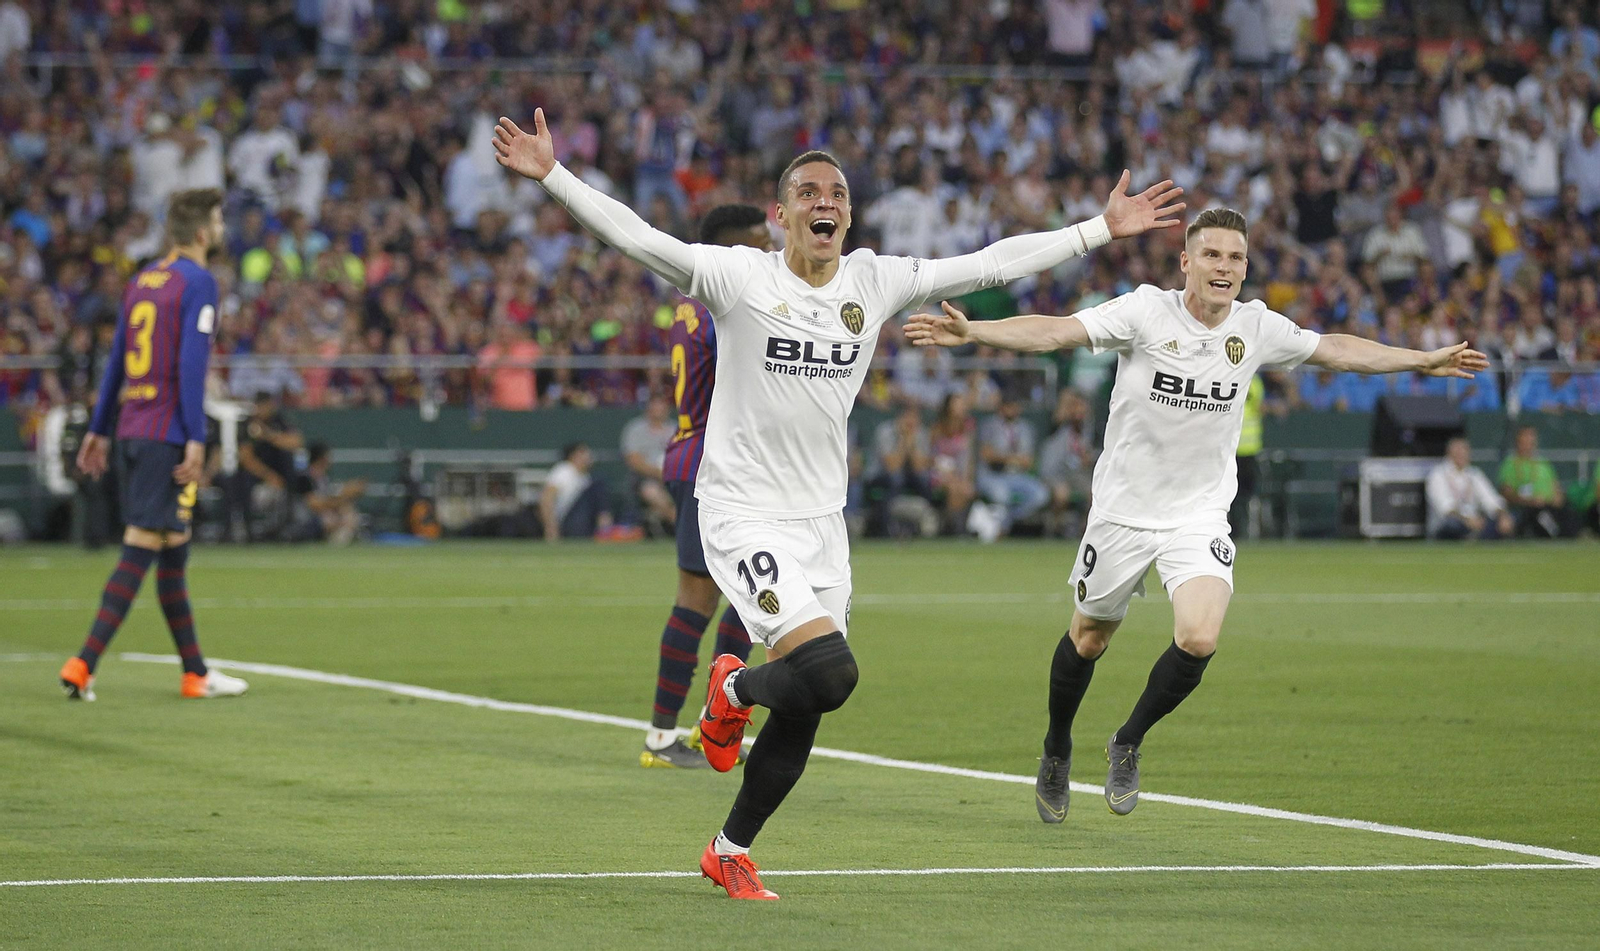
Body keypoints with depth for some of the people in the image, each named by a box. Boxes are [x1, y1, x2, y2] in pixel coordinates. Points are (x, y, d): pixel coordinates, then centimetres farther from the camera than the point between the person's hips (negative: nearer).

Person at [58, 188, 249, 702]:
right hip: (169, 435, -8)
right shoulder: (197, 282, -8)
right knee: (140, 552, -10)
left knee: (174, 553, 14)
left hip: (131, 430, 8)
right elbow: (191, 363, -16)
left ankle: (195, 672, 20)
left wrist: (99, 429, 23)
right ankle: (83, 665, -16)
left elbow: (117, 360, 19)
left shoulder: (142, 280, 15)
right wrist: (195, 439, -18)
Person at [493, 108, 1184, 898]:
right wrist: (552, 176, -28)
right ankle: (734, 691, 10)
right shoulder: (738, 276, -9)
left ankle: (730, 853, 25)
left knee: (804, 715, 5)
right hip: (744, 515, -5)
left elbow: (990, 265, 9)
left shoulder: (875, 282, 4)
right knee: (829, 672, -24)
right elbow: (636, 238, -17)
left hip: (822, 521, 5)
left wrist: (1101, 230, 10)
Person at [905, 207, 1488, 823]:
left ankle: (1129, 743, 5)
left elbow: (1337, 350, 12)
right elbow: (1055, 332, -22)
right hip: (1122, 510, -1)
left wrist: (1426, 361, 16)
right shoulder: (1146, 312, -14)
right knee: (1088, 639, 13)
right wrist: (971, 332, -36)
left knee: (1198, 639, -20)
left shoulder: (1256, 329, -4)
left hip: (1199, 517, 1)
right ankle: (1057, 751, 41)